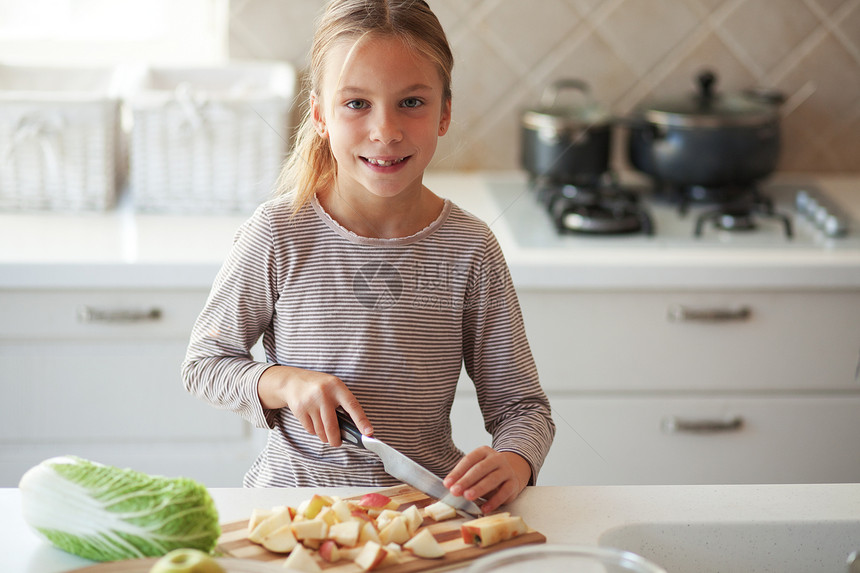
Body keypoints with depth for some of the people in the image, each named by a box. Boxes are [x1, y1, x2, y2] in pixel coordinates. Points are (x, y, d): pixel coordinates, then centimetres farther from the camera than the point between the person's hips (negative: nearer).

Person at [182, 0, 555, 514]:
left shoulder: (469, 249, -3)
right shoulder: (278, 235, -6)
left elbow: (520, 404, 1)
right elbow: (204, 362, 6)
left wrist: (513, 462, -21)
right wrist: (285, 383, -14)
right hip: (297, 488, 0)